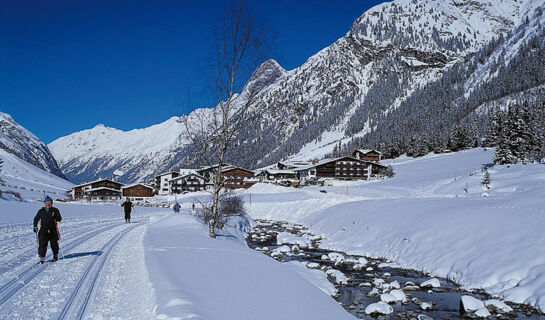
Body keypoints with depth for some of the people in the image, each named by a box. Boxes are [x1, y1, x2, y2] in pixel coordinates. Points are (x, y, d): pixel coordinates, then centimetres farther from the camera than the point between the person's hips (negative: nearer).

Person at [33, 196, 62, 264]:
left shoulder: (55, 210, 1)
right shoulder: (41, 211, 8)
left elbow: (59, 219, -5)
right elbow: (36, 219, 20)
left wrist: (55, 216, -24)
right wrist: (35, 226, 10)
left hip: (53, 230, -1)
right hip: (43, 230, 1)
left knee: (54, 244, 9)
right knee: (42, 244, -9)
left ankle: (55, 255, 28)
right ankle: (42, 258, -6)